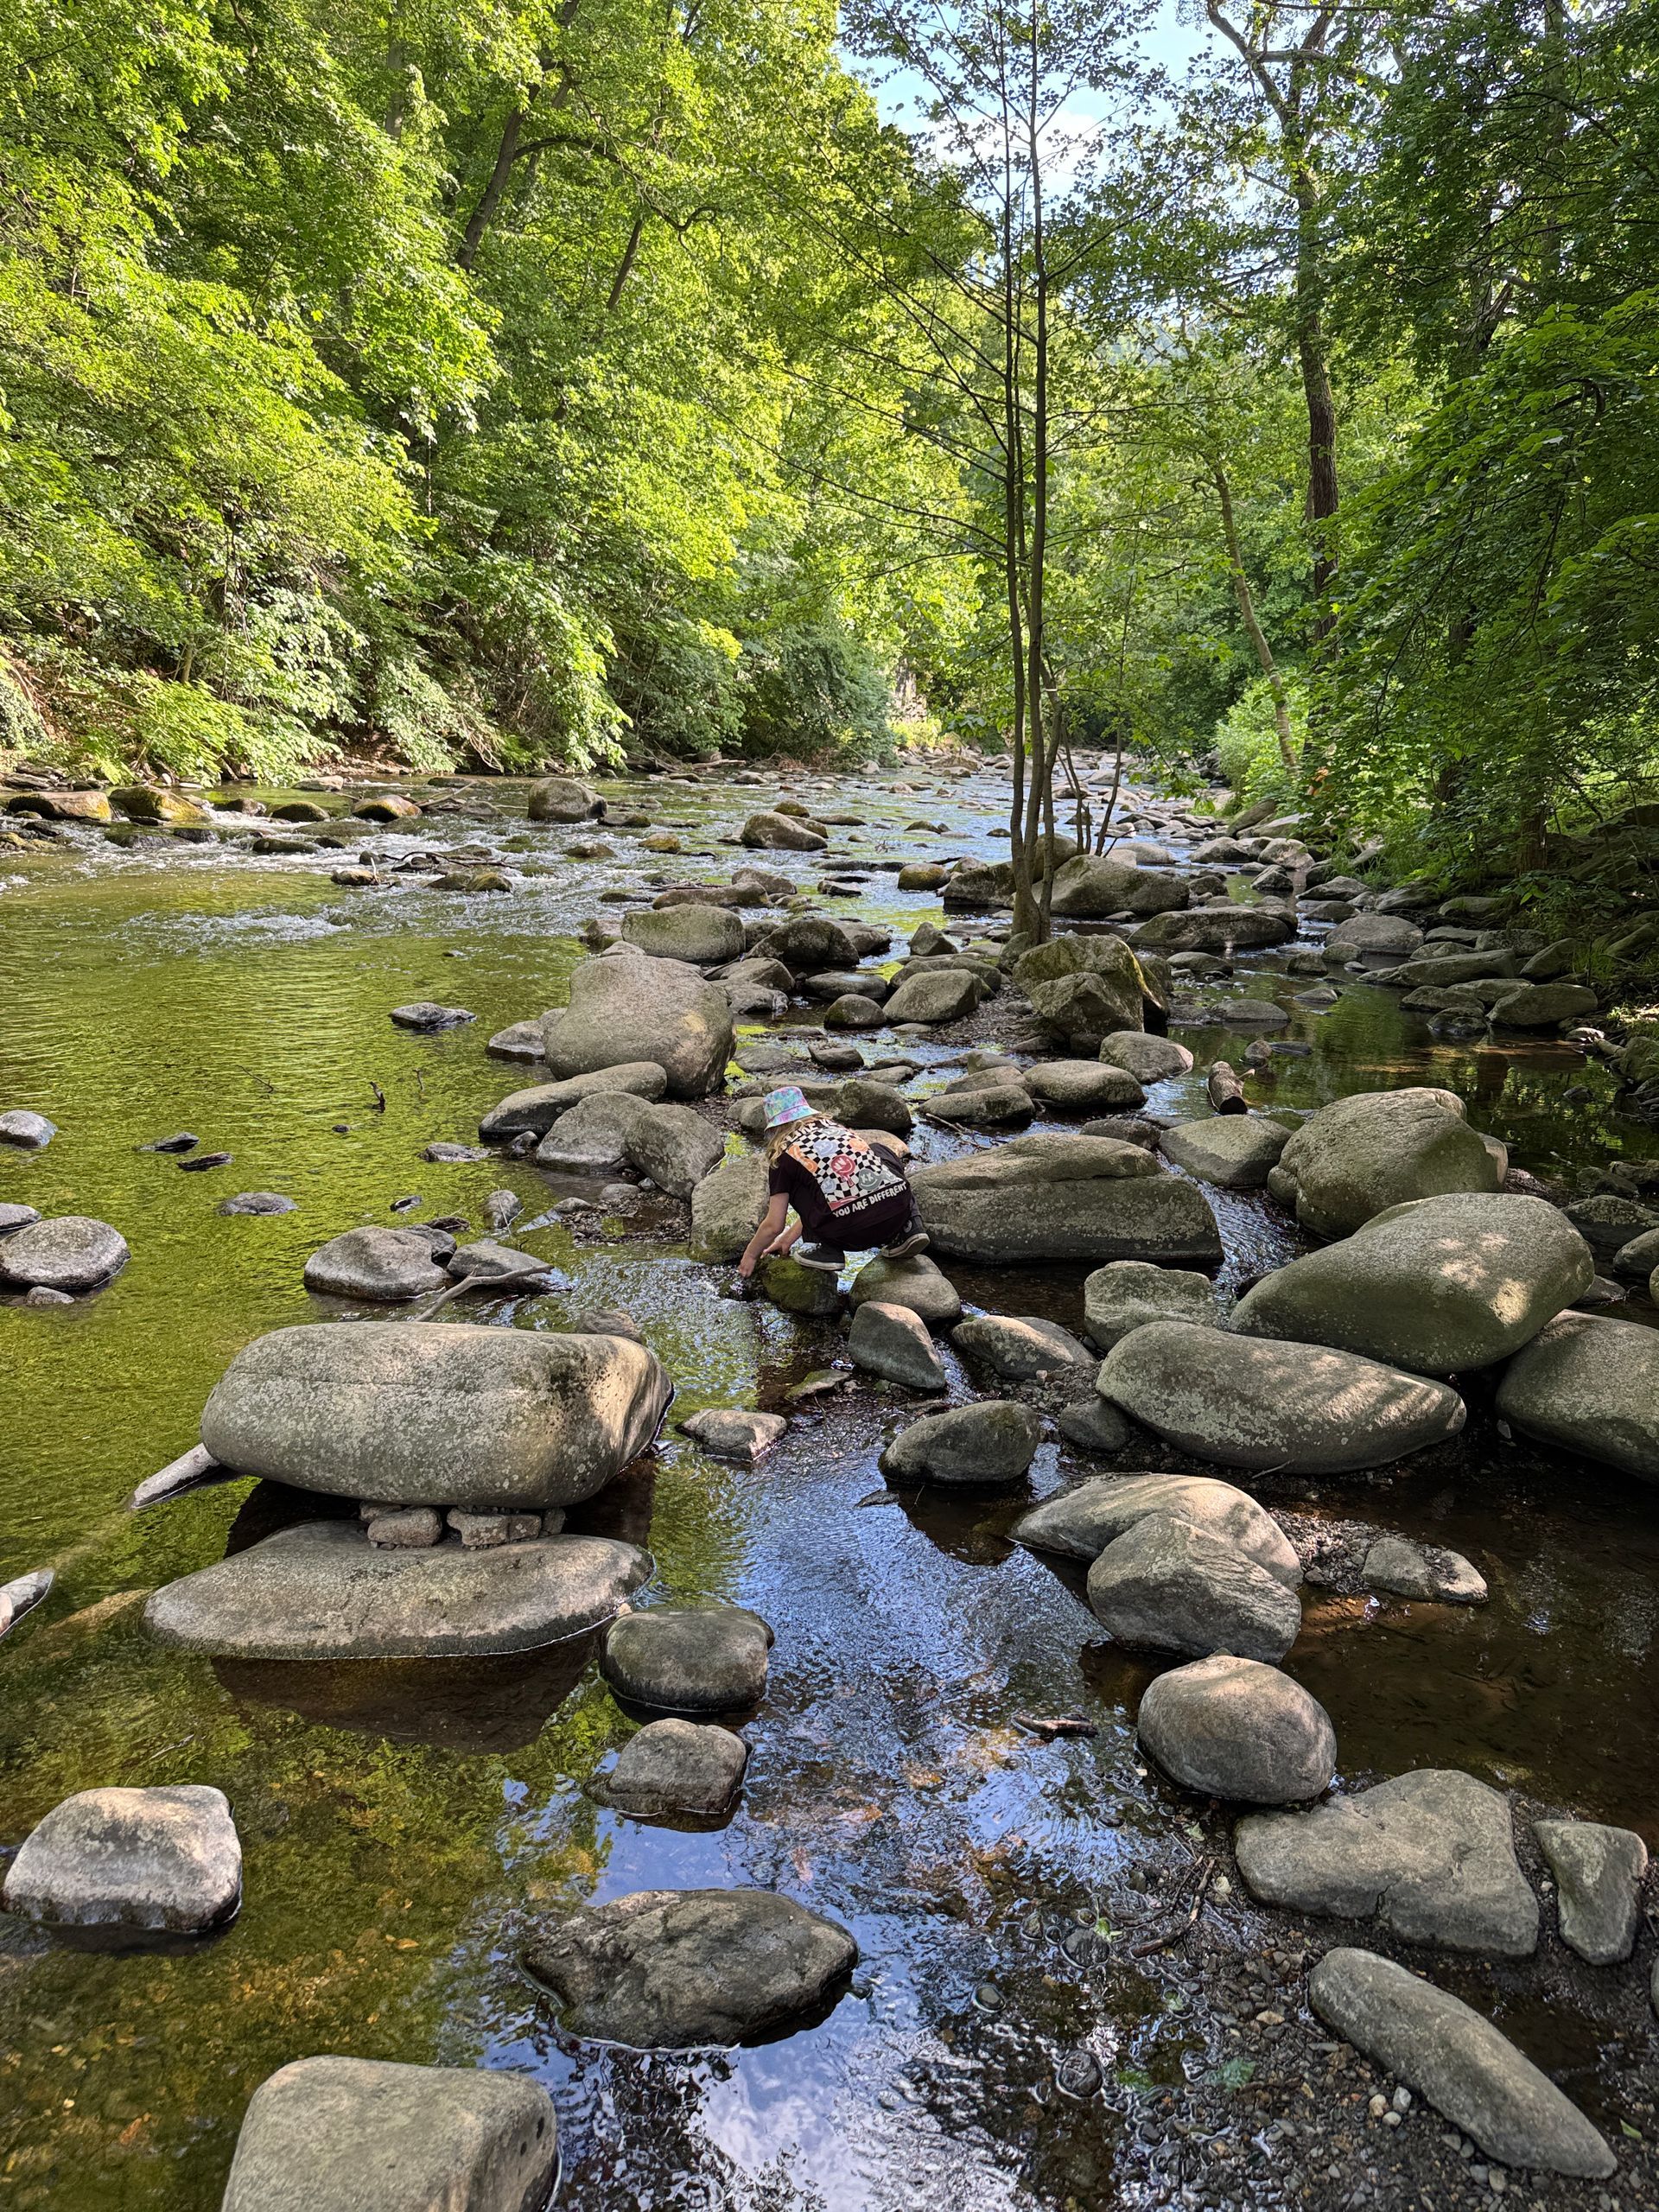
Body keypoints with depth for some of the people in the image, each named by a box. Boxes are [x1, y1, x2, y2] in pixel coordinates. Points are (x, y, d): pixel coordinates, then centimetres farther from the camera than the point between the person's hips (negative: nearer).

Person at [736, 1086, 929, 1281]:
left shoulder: (784, 1155, 11)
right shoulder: (835, 1127, 27)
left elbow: (773, 1226, 12)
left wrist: (750, 1255, 33)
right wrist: (789, 1237, 45)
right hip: (899, 1211, 4)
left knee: (794, 1185, 19)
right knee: (878, 1152, 34)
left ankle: (827, 1250, 10)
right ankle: (905, 1230, 19)